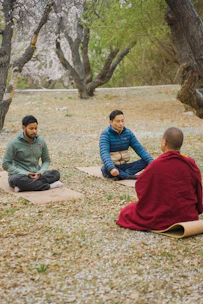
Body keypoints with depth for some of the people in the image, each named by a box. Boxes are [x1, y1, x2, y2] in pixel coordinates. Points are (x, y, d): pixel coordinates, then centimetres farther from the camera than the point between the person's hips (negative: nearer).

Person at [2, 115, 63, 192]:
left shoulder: (41, 141, 4)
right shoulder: (14, 143, -8)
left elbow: (46, 160, 13)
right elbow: (6, 164, -8)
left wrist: (40, 172, -10)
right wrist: (26, 174, -18)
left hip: (36, 175, 4)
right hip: (20, 175, -4)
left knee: (56, 174, -21)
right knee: (17, 179, -39)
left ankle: (24, 187, -28)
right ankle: (49, 186, -24)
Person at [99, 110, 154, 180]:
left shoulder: (128, 133, 3)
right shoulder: (105, 134, -12)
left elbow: (139, 148, -2)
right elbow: (104, 153, -26)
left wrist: (151, 161, -19)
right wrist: (111, 168, -45)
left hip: (124, 166, 5)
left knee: (146, 161, -16)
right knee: (106, 169, -38)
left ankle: (121, 175, -30)